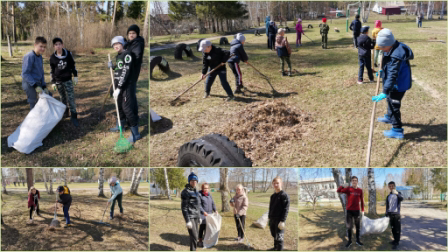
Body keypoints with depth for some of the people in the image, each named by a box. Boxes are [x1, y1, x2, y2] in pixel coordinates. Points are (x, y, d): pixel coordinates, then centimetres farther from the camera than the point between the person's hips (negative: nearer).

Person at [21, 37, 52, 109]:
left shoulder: (40, 57, 9)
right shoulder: (29, 56, -17)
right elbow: (25, 73, -22)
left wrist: (44, 86, 8)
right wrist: (35, 86, -25)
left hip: (38, 83, 9)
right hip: (29, 84, -9)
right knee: (33, 105, -2)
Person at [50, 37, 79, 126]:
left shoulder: (68, 54, -6)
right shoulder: (52, 57, -5)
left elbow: (73, 65, 6)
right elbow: (52, 71, 4)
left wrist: (75, 76, 3)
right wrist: (53, 82, 3)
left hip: (68, 80, -1)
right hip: (58, 81, 1)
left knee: (71, 97, -6)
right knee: (63, 97, 11)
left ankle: (73, 117, -5)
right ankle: (65, 112, 29)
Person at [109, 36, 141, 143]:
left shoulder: (127, 54, -14)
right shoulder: (118, 56, 15)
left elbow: (126, 72, -21)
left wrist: (118, 88, -23)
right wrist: (112, 66, 6)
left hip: (127, 85, -9)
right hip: (119, 85, 9)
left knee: (128, 108, -11)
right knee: (120, 106, 20)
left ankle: (135, 134, -5)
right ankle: (121, 126, 39)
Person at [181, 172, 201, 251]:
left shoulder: (195, 191, 14)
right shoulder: (186, 191, -12)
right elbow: (184, 207, -15)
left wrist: (199, 217, 21)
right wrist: (187, 221, -18)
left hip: (196, 216, 8)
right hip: (190, 217, -8)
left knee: (195, 236, 12)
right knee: (194, 237, -12)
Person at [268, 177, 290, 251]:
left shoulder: (284, 195, -11)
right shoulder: (273, 196, 13)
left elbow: (286, 209, -15)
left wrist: (282, 221, -20)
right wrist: (270, 218, 19)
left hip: (279, 220, -7)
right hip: (272, 220, 7)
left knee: (279, 237, -5)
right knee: (274, 236, 17)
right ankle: (275, 248, 30)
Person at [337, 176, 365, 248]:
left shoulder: (360, 190, 1)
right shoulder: (348, 189, -6)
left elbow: (362, 201, 8)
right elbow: (339, 191, -21)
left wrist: (362, 210, 6)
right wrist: (343, 186, -41)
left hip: (357, 210, 2)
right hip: (349, 210, -2)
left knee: (358, 226, 10)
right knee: (349, 226, 3)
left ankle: (358, 240, 23)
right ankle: (349, 241, 15)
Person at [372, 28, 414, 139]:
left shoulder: (396, 56, -35)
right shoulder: (392, 49, -4)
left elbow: (392, 76, -39)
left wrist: (385, 92, -41)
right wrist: (383, 71, 19)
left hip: (399, 84, -10)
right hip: (395, 83, 10)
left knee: (394, 105, -1)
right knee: (390, 100, 29)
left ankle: (397, 130, 10)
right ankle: (389, 117, 54)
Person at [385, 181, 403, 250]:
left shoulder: (398, 194, -3)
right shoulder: (388, 196, 10)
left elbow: (401, 199, -27)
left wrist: (397, 193, -47)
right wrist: (386, 215, 7)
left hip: (397, 214, -4)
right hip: (390, 214, 4)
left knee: (397, 229, -5)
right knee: (393, 228, 10)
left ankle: (397, 243, -2)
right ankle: (395, 240, 22)